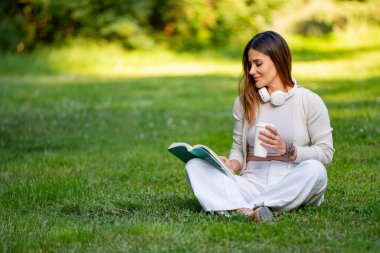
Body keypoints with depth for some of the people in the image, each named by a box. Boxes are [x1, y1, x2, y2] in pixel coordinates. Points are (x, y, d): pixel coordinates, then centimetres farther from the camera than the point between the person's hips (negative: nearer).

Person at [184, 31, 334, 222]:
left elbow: (326, 152, 0)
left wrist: (287, 150, -13)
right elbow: (238, 148, 15)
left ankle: (244, 209, -39)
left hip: (293, 185, -2)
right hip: (252, 183, 3)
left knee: (315, 170, -36)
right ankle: (248, 212, -46)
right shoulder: (243, 102, 14)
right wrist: (232, 164, -8)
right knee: (194, 165, -20)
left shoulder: (309, 101, 4)